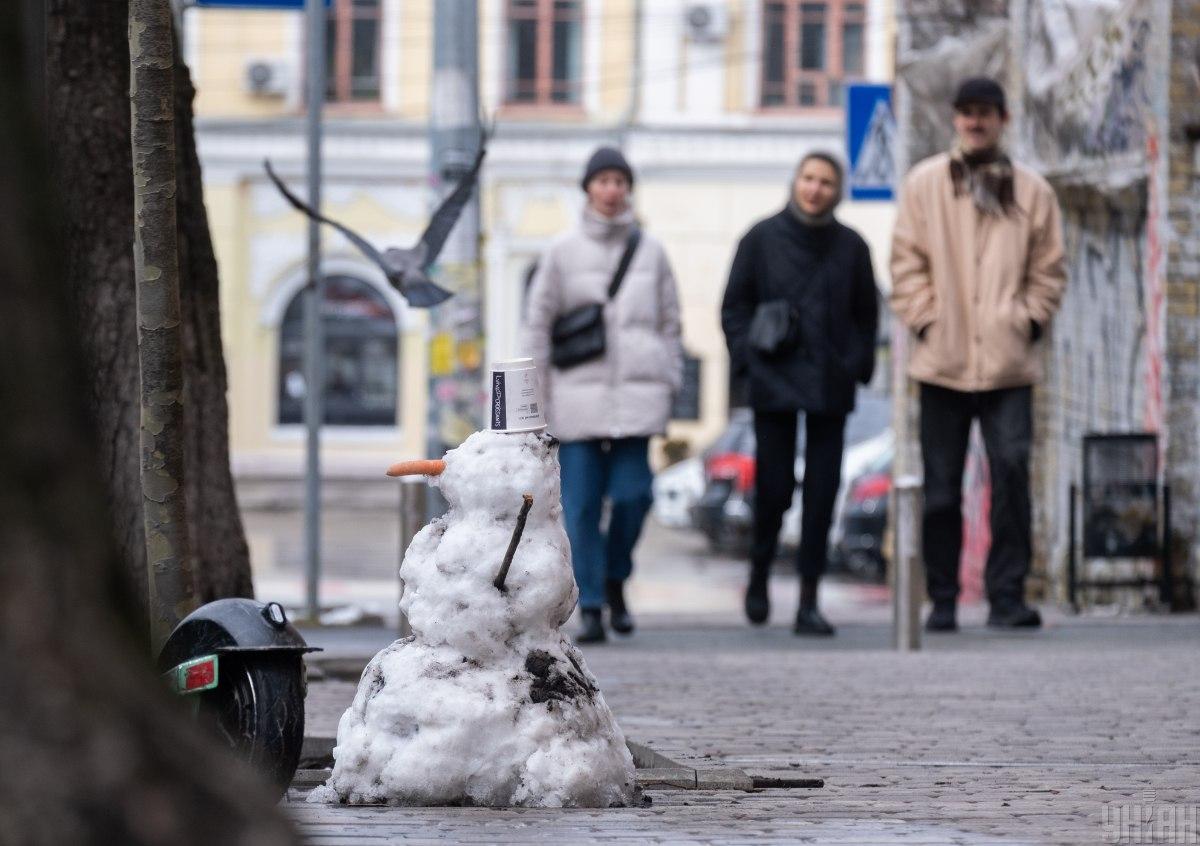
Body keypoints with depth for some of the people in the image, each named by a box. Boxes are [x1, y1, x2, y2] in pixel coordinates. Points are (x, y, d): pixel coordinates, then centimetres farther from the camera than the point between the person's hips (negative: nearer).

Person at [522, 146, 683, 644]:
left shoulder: (649, 250, 10)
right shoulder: (563, 251, 6)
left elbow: (670, 322, 14)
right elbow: (538, 319, 8)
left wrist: (671, 383, 9)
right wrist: (536, 390, 3)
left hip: (637, 391, 1)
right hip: (578, 392, -1)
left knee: (633, 492, -9)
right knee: (580, 503, -4)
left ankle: (615, 581, 17)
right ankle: (590, 607, 2)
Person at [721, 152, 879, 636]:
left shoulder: (851, 246, 6)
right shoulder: (762, 239, 2)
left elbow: (866, 315, 15)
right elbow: (734, 306, 8)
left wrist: (856, 366, 4)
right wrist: (746, 359, -2)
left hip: (829, 388, 2)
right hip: (774, 384, -1)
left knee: (822, 493, -1)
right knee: (774, 487, -3)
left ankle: (809, 602, 2)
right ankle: (759, 573, 24)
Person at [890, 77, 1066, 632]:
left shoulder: (1031, 191, 8)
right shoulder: (925, 184, 7)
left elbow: (1048, 269, 12)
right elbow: (907, 262, 6)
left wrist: (1029, 320, -1)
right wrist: (923, 319, -4)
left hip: (1008, 362, 0)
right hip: (943, 358, 0)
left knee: (1012, 472, -13)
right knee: (941, 487, 4)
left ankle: (1007, 596, -8)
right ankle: (942, 600, 13)